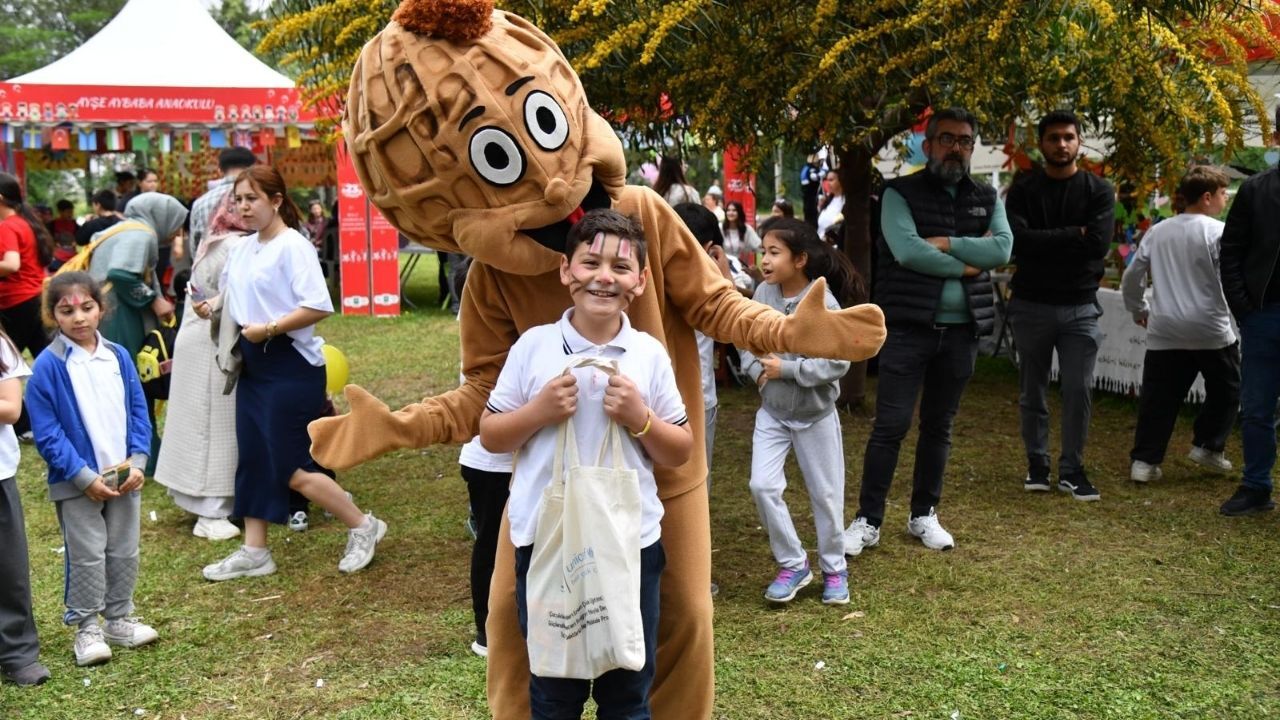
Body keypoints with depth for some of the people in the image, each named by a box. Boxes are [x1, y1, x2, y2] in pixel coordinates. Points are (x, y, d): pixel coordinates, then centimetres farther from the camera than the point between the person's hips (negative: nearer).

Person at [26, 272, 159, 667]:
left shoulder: (119, 356, 1)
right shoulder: (48, 366, -11)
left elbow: (138, 412, 5)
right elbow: (46, 433, -12)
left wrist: (137, 460, -7)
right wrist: (85, 476, -16)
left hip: (124, 478, 4)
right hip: (78, 484, -4)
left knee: (125, 553, 12)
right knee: (87, 556, 4)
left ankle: (118, 618, 28)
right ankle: (86, 627, 19)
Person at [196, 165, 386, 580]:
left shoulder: (293, 246, -15)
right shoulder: (242, 248, 10)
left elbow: (319, 306, -23)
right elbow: (236, 294, 23)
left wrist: (268, 329, -21)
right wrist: (212, 305, 2)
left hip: (291, 366, -9)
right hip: (253, 365, 9)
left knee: (291, 469, -5)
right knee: (252, 460, 11)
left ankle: (363, 527, 11)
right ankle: (254, 552, 22)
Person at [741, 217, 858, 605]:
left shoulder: (824, 303, -20)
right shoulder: (763, 294, -7)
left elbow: (837, 363, -22)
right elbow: (746, 341, 3)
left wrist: (786, 370, -23)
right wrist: (757, 370, -15)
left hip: (815, 414, -3)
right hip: (772, 412, 4)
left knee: (825, 494, 9)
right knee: (762, 485, -6)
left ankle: (833, 569, 30)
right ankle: (793, 564, 12)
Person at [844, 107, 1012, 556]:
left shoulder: (986, 198, 11)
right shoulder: (900, 193, -1)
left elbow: (1002, 249, -6)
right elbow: (907, 250, -17)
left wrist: (945, 242, -13)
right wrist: (966, 265, -9)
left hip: (961, 330, 4)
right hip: (907, 327, -4)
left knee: (938, 428, 12)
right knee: (891, 425, -4)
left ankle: (924, 516, 24)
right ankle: (867, 521, 5)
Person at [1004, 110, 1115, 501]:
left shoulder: (1098, 191, 2)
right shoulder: (1023, 191, 1)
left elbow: (1099, 243, -13)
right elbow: (1017, 240, -16)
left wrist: (1044, 241, -12)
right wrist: (1073, 235, -14)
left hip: (1080, 306, 0)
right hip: (1031, 304, 0)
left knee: (1079, 391, 0)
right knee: (1032, 392, 9)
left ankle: (1072, 469, 14)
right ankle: (1037, 464, 23)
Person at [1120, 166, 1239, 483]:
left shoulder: (1157, 232, 8)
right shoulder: (1218, 232, -6)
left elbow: (1130, 279, 11)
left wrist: (1139, 311, 25)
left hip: (1164, 332, 4)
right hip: (1211, 330, -4)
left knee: (1158, 398, 7)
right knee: (1225, 391, 18)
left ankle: (1143, 460, 5)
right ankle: (1208, 446, 18)